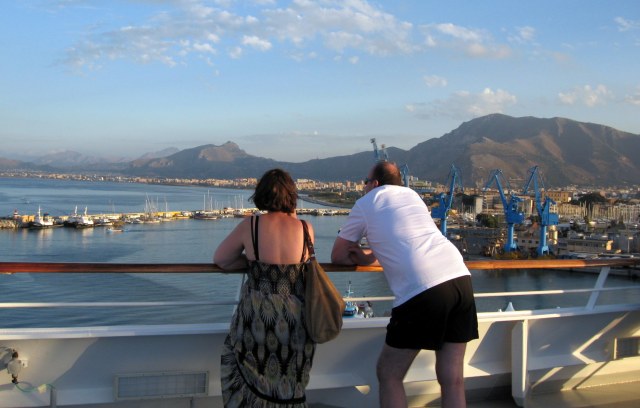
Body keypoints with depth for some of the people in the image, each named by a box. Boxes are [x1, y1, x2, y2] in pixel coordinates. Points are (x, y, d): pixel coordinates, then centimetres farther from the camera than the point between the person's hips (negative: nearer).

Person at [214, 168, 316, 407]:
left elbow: (219, 259, 3)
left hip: (257, 316, -1)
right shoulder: (306, 228, -5)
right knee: (288, 383, 24)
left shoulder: (249, 226, -8)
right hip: (294, 319, 2)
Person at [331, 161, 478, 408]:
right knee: (452, 379, 11)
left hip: (420, 290, -6)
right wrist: (371, 256, 27)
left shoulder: (365, 203, 14)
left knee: (388, 374, 10)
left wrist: (363, 257, 34)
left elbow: (338, 256, 22)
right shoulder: (411, 194, 28)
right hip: (460, 278, 6)